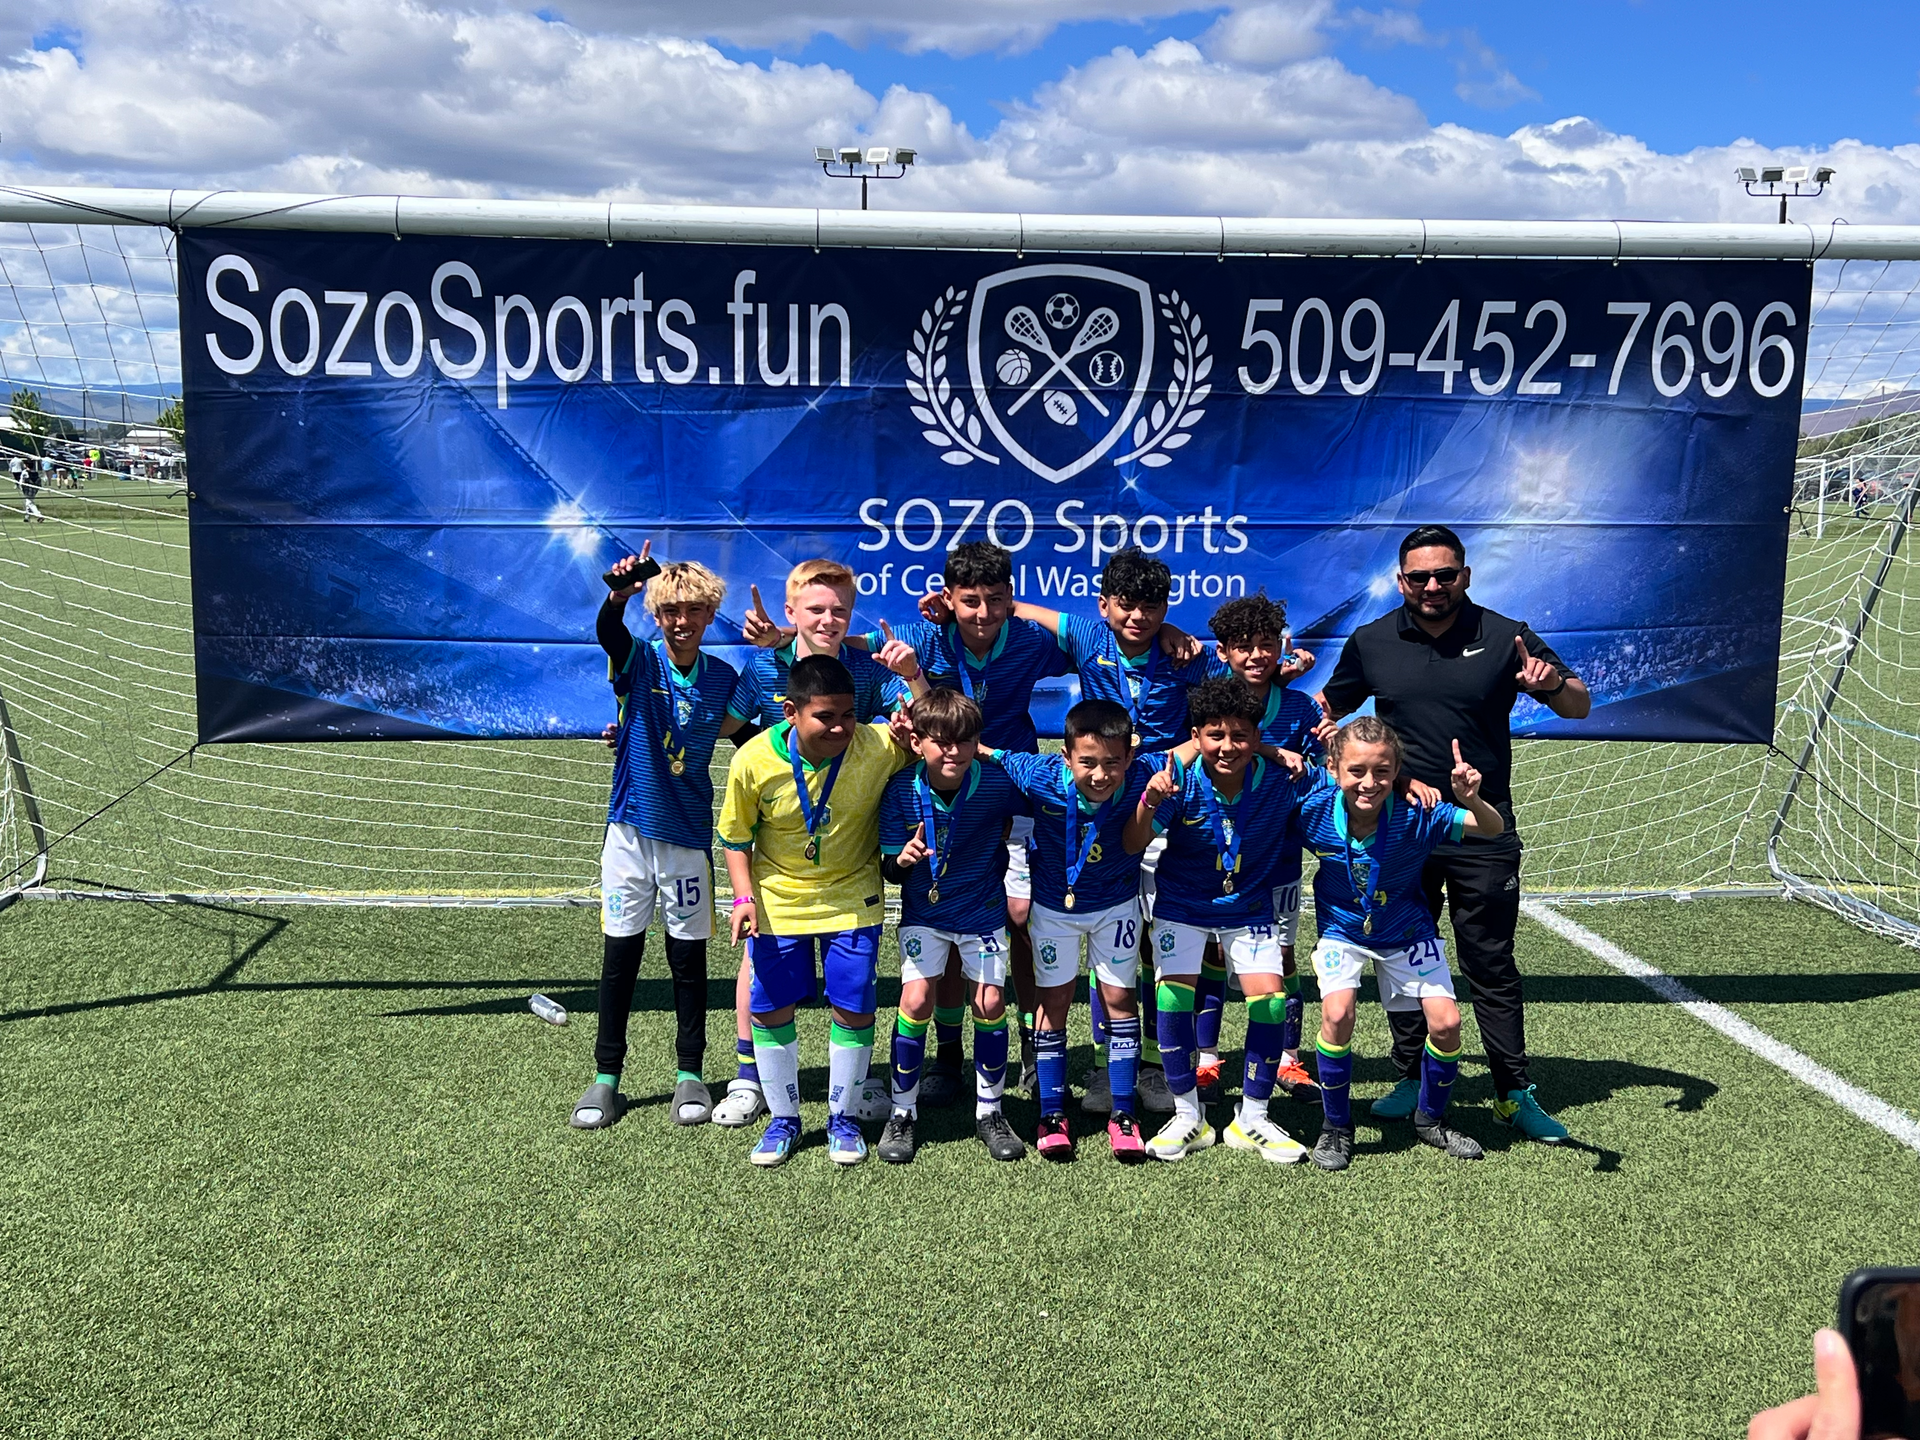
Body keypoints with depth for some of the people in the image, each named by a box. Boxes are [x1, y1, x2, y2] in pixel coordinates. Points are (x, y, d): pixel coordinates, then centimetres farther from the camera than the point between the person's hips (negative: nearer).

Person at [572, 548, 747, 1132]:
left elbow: (740, 730, 16)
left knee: (689, 955, 9)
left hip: (690, 834, 1)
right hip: (631, 828, -1)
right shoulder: (638, 661, -6)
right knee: (619, 954, 6)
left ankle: (690, 1073, 23)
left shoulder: (723, 677, 0)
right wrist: (618, 594, -50)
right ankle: (606, 1077, 18)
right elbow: (607, 631, -29)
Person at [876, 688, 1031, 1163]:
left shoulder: (996, 783, -21)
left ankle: (989, 1111, 16)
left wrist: (997, 849, -12)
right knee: (916, 999, -11)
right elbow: (890, 870, -12)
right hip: (924, 911, 0)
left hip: (983, 909, 0)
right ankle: (902, 1114, 7)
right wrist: (903, 858, -32)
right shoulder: (902, 791, -18)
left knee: (991, 1002, -4)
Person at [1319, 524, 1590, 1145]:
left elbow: (1580, 707, 2)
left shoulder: (1505, 638, -2)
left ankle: (1514, 1094, 12)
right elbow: (1328, 708, 18)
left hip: (1482, 832, -2)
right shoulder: (1370, 643, 4)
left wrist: (1554, 684, -20)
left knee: (1492, 967, 2)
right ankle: (1410, 1079, 24)